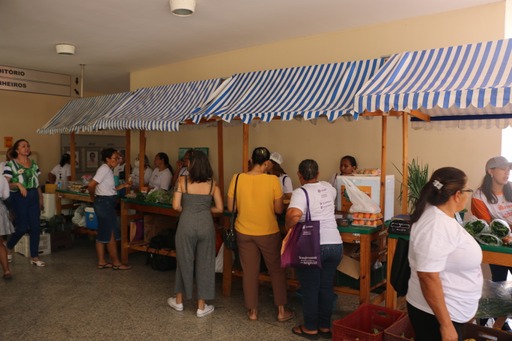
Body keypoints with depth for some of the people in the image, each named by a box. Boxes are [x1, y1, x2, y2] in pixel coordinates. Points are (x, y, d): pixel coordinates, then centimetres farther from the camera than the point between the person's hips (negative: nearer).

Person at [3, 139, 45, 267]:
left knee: (35, 227, 2)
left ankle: (34, 257, 12)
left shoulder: (33, 164, 11)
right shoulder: (10, 164, -5)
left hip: (33, 197, 5)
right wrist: (17, 184, -25)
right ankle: (8, 248, 30)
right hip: (19, 197, -5)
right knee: (22, 227, -1)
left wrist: (41, 198, 12)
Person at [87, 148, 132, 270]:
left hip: (106, 204, 10)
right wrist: (93, 198, -7)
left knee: (103, 234, 13)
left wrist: (123, 186, 9)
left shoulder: (108, 170, 13)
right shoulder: (104, 169, -16)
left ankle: (101, 262, 21)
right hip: (105, 203, -10)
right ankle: (116, 263, 9)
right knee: (112, 234, -1)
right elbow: (91, 185, -22)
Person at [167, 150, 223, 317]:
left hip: (187, 224, 0)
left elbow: (176, 206, -6)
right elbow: (219, 208, 0)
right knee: (204, 264, 10)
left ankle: (179, 301, 33)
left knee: (184, 261, 16)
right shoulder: (212, 184, 0)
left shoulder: (182, 181, -5)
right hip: (206, 224, 1)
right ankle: (201, 307, 19)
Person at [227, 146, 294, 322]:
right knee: (277, 270, 16)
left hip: (244, 232, 2)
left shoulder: (237, 178, -9)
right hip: (268, 232, -2)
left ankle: (252, 311, 24)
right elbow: (279, 209, -9)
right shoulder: (273, 180, -15)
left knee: (249, 272, 13)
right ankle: (281, 311, 23)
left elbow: (230, 207, -2)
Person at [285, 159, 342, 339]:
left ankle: (310, 328, 23)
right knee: (326, 287, 17)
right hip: (335, 245, 6)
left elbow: (294, 215, -28)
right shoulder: (328, 187, 10)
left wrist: (288, 229, -8)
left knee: (310, 289, 10)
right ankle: (325, 326, 29)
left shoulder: (300, 192, -10)